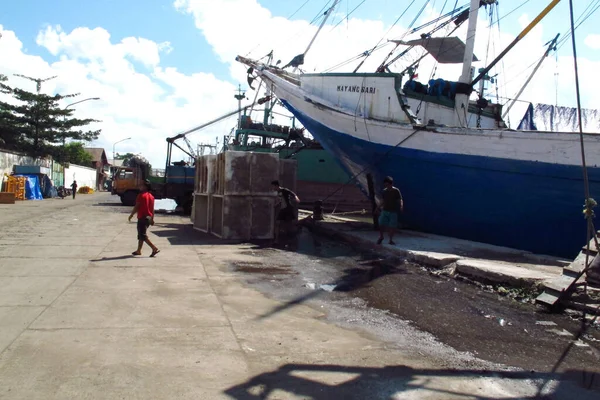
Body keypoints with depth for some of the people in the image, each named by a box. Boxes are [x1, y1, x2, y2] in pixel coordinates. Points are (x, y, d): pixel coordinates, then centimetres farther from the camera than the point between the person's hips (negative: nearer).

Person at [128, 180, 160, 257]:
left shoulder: (141, 195, -13)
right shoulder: (151, 196, 10)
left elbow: (136, 207, -14)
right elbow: (152, 209, 12)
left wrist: (131, 215, -2)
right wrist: (152, 219, 16)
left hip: (142, 218, -8)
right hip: (149, 218, 8)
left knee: (143, 236, -7)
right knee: (141, 234, 17)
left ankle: (154, 248, -16)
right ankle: (138, 251, 22)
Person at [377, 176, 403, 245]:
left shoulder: (396, 191, -6)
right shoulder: (384, 191, 8)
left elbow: (400, 200, -11)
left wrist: (401, 207, -28)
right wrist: (380, 207, 19)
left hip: (393, 211, -3)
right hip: (385, 210, 4)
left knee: (392, 226, -1)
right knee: (381, 224, -3)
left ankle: (391, 240, 12)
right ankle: (381, 237, 18)